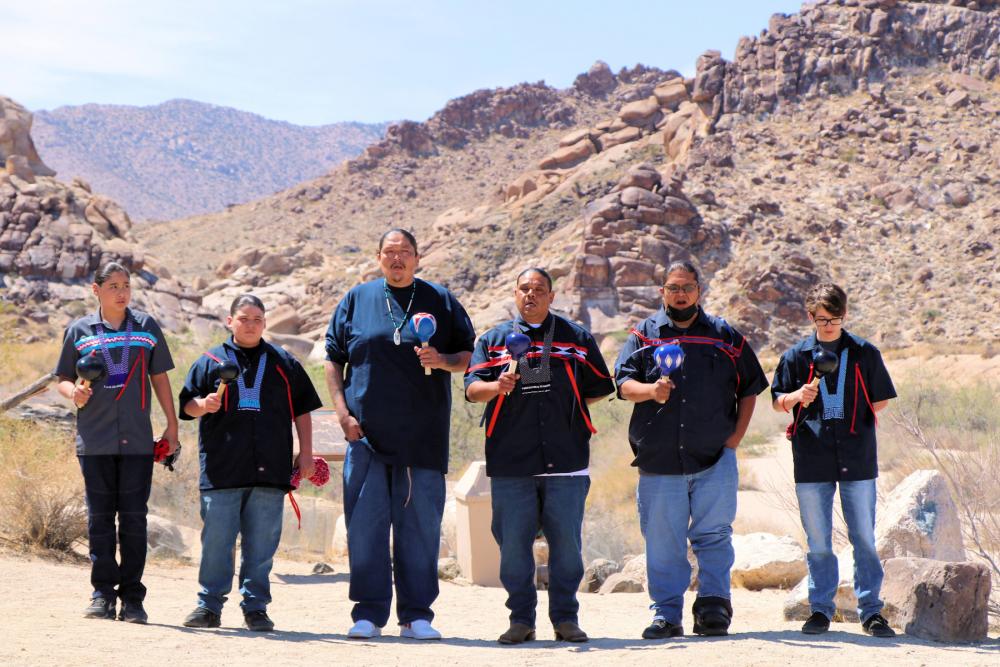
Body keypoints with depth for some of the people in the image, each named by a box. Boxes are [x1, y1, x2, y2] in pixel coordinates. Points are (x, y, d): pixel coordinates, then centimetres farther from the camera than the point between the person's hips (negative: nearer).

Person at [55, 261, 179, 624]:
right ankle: (103, 594, 8)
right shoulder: (79, 331, 7)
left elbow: (160, 377, 12)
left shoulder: (147, 327, 8)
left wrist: (172, 425, 9)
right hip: (95, 440, 0)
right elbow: (63, 378, 11)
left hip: (137, 440, 0)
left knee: (134, 518, -2)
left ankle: (132, 597, 3)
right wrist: (74, 392, -12)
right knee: (99, 518, 2)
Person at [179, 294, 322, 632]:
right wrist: (205, 405, -13)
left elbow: (302, 410, 17)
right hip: (221, 472, -1)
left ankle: (255, 607, 10)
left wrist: (305, 452, 11)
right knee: (216, 540, 0)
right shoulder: (210, 361, 9)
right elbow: (187, 405, 9)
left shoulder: (283, 363, 13)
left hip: (270, 472, 1)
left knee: (261, 544, 3)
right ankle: (209, 605, 8)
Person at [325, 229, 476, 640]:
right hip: (366, 435, 0)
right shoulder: (356, 300, 11)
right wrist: (343, 412, 0)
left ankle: (416, 614, 8)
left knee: (420, 525, 1)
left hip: (423, 437, 0)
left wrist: (443, 361, -10)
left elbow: (469, 356, 12)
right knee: (365, 523, -1)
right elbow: (333, 359, 12)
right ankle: (369, 612, 6)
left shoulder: (440, 301, 10)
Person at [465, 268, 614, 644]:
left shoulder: (577, 338, 13)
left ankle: (565, 618, 9)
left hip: (566, 459, 0)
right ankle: (521, 620, 8)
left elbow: (601, 387, 16)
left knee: (566, 543, 0)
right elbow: (472, 388, 1)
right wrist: (498, 386, -18)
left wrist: (567, 404, 6)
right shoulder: (493, 339, 12)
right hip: (510, 462, 0)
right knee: (513, 543, -1)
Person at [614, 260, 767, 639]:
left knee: (714, 535, -3)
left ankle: (713, 607, 2)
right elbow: (624, 383, 1)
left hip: (714, 458, 0)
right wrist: (650, 390, -21)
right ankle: (667, 614, 7)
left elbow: (750, 388, 15)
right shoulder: (644, 335, 11)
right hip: (658, 461, 0)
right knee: (662, 542, 2)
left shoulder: (725, 336, 13)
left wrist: (735, 437, 4)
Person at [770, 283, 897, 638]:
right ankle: (821, 608, 13)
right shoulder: (796, 355, 6)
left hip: (857, 459, 0)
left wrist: (857, 424, 1)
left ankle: (871, 609, 7)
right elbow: (777, 401, 11)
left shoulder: (864, 353, 5)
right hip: (812, 461, 1)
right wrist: (797, 396, -9)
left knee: (864, 537, 1)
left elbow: (880, 400, 13)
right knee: (818, 541, 5)